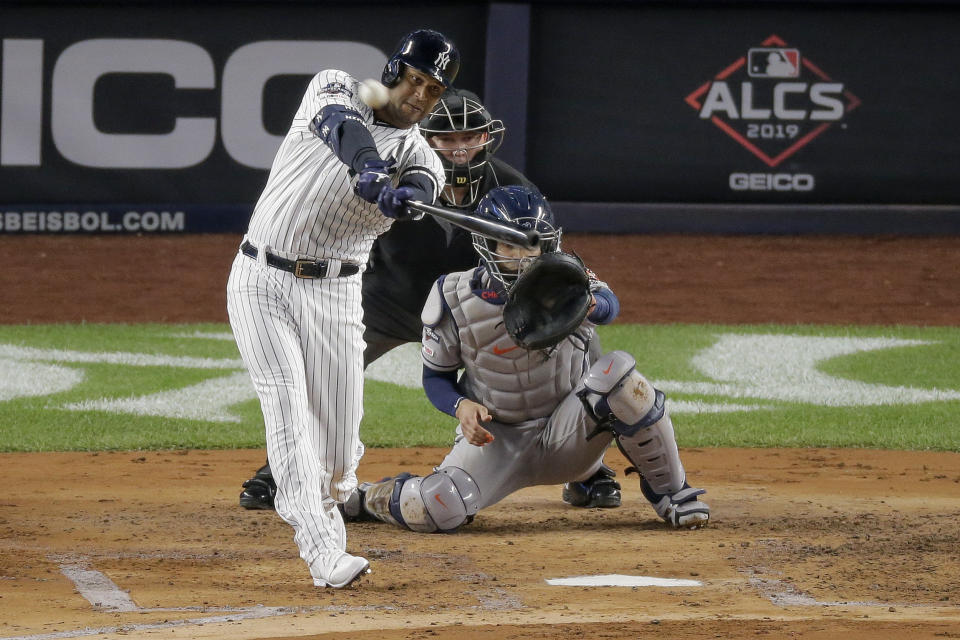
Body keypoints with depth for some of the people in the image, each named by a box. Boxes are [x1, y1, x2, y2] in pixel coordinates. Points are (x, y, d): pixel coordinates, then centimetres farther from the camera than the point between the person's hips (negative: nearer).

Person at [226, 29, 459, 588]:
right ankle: (325, 558, -25)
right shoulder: (336, 90, 0)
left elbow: (427, 181, -22)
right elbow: (341, 125, -25)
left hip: (335, 295, 2)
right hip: (263, 283, -2)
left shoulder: (418, 152, 4)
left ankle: (326, 508, 36)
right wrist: (369, 168, -46)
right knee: (289, 411, -17)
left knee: (339, 449, 1)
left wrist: (410, 193, -47)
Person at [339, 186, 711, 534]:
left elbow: (609, 306, -34)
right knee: (438, 510, -28)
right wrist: (461, 405, -23)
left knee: (617, 370, -28)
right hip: (495, 438, -1)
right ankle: (369, 498, 11)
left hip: (566, 432, 1)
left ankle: (669, 490, -9)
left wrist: (589, 306, -60)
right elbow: (436, 376, 1)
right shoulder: (455, 301, -10)